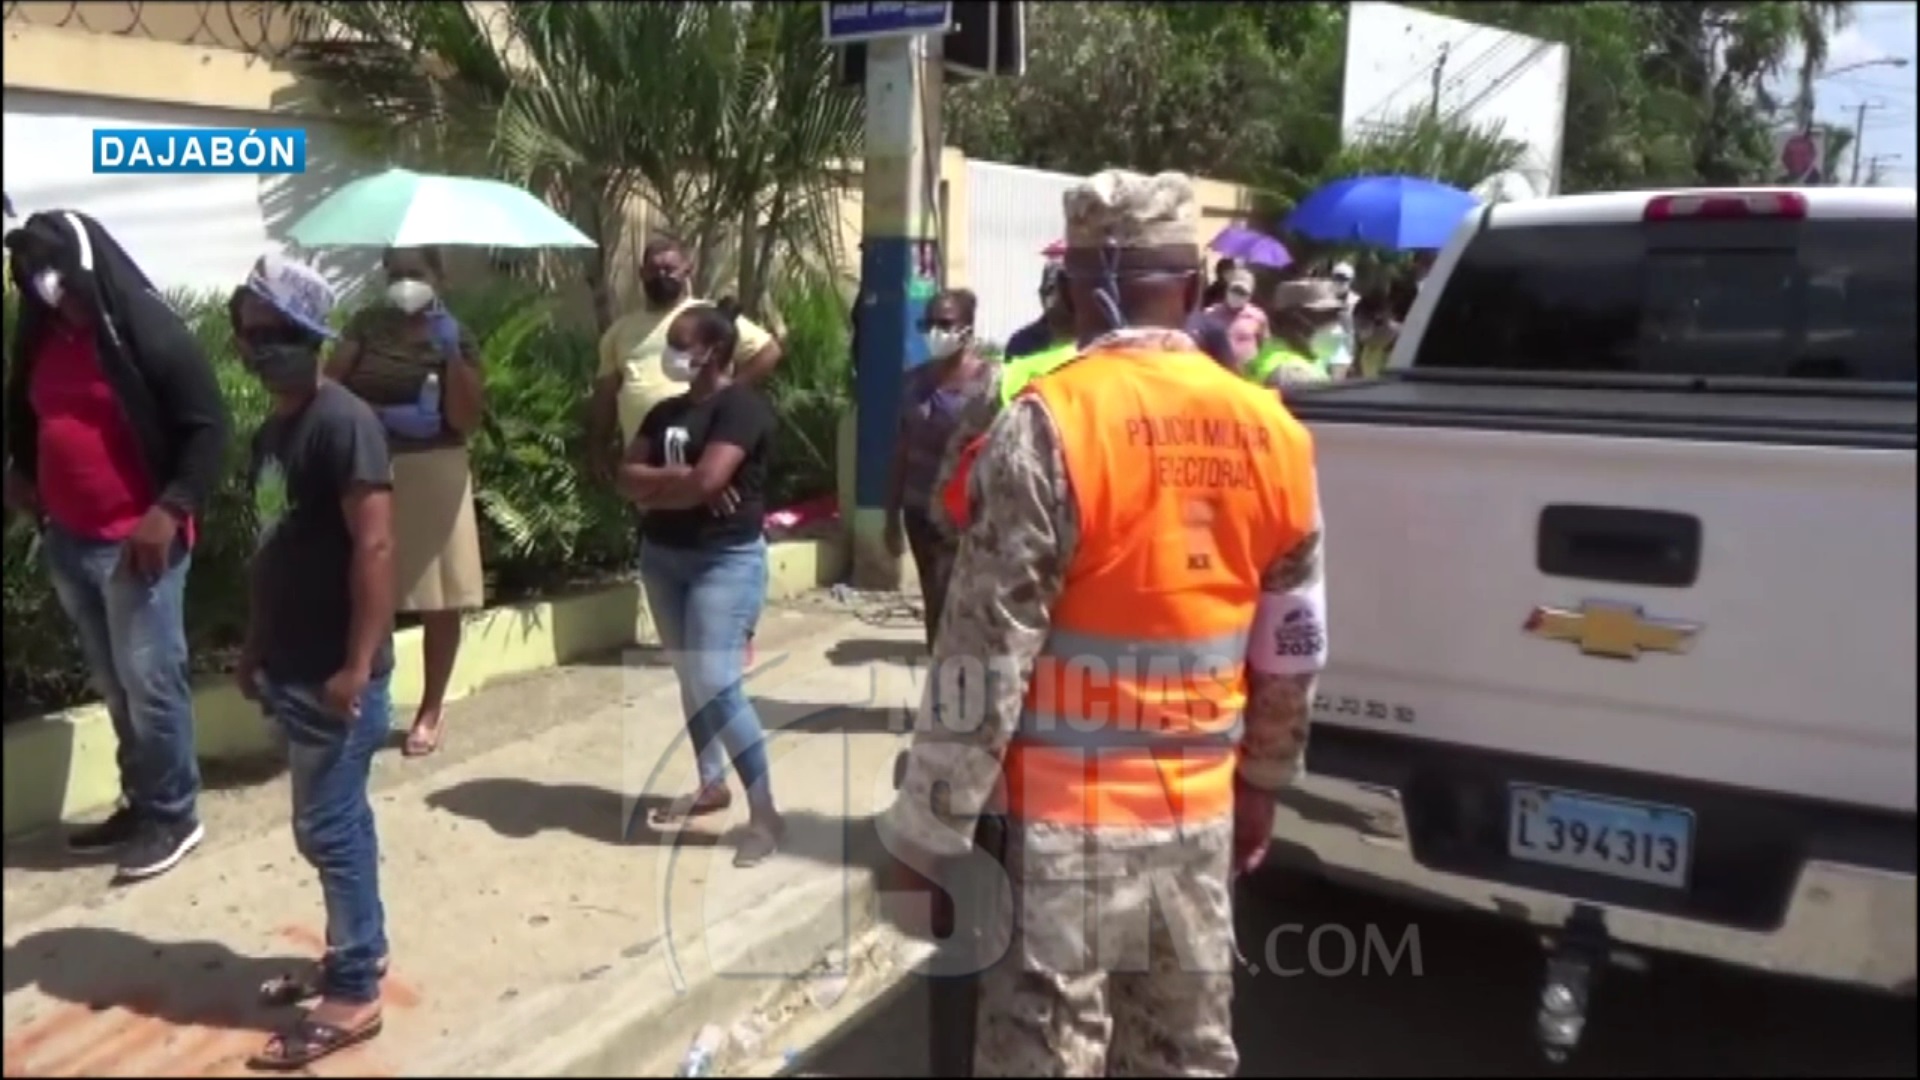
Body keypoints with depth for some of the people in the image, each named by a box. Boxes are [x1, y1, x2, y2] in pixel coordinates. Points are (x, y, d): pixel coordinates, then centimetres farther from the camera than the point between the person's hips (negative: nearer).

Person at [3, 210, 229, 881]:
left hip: (136, 543, -7)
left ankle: (174, 815, 11)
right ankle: (141, 804, 25)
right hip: (67, 542, 7)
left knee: (149, 683, -1)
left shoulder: (150, 334, -12)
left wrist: (170, 511, -21)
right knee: (114, 686, 14)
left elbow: (208, 430, -14)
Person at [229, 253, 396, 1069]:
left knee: (327, 828, -2)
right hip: (292, 669, 9)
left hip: (336, 673, -8)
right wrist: (255, 647, 18)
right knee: (339, 819, 17)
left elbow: (375, 546, -21)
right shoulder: (270, 431, 12)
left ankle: (355, 992, 9)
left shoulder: (344, 422, -16)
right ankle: (357, 952, 30)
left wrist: (358, 665, -22)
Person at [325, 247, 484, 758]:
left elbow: (467, 420, -9)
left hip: (432, 476, -1)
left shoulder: (455, 336, 1)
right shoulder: (366, 324, 6)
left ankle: (431, 710, 16)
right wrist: (382, 415, -15)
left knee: (439, 600, 3)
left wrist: (449, 352, -18)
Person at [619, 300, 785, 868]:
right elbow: (627, 477, 4)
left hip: (726, 560, -8)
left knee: (717, 684, -15)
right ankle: (711, 785, 29)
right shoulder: (667, 411, 13)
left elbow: (706, 482, -24)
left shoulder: (741, 406, -12)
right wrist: (678, 479, -14)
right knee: (689, 679, 14)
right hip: (662, 556, 8)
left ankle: (765, 812, -7)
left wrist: (654, 484, -6)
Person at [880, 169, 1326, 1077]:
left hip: (1069, 818, -6)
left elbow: (987, 654, -16)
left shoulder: (1049, 426, -15)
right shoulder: (1272, 434, 4)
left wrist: (925, 834, -9)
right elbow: (1293, 653, 11)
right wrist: (1263, 783, 24)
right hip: (1202, 811, 6)